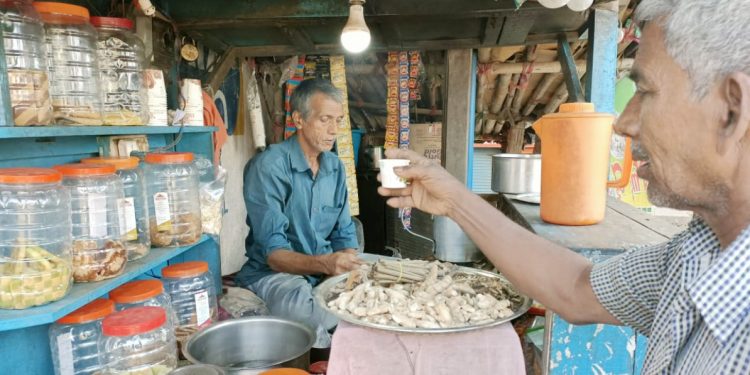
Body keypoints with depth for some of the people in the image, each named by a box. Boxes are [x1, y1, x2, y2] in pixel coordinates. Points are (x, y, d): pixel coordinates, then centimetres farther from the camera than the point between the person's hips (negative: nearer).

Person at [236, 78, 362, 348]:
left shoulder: (335, 167, 6)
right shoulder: (268, 166, -15)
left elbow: (345, 235, 8)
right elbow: (272, 252, -20)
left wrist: (350, 268, -14)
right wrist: (324, 264, -38)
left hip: (327, 272, 6)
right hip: (274, 274, -6)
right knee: (300, 303, -37)